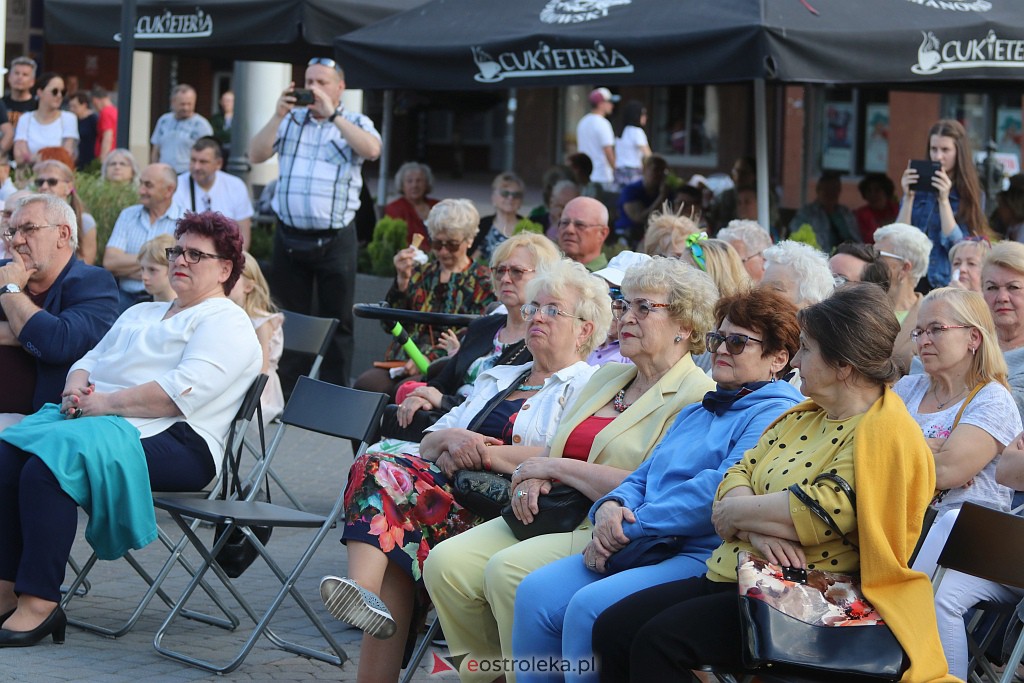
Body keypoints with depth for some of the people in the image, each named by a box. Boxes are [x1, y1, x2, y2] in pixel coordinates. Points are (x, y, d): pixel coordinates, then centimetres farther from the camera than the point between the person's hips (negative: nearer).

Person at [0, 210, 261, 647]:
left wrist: (105, 402, -13)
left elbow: (183, 391, -14)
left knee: (47, 465, -32)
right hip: (92, 415, 8)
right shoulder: (141, 314, 31)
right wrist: (76, 387, 2)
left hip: (171, 441, -8)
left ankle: (39, 603, -30)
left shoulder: (226, 324, 2)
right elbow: (91, 360, 27)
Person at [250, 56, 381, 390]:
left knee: (337, 321, 3)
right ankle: (286, 393, 16)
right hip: (290, 236, 3)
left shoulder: (355, 123, 4)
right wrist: (278, 115, -8)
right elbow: (256, 155, 2)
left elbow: (372, 150, -18)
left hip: (335, 240, -3)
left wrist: (331, 114, -18)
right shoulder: (290, 120, 11)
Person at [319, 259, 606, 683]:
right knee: (378, 469, -27)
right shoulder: (496, 378, 32)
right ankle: (365, 592, -40)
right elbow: (428, 444, 24)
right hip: (454, 492, 6)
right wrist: (452, 439, 0)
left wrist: (478, 453, -8)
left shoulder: (588, 386, 10)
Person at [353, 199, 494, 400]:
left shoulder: (483, 281, 7)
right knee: (365, 385, -28)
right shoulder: (421, 273, 19)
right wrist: (402, 280, -4)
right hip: (402, 361, 4)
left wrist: (430, 358, -17)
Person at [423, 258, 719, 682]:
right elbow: (554, 451, 23)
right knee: (447, 563, -14)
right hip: (554, 516, 8)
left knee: (508, 570, -30)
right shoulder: (608, 376, 21)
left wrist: (557, 467, -10)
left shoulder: (696, 397, -6)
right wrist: (532, 476, -3)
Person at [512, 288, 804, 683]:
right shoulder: (694, 414, 28)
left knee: (589, 606, -30)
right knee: (537, 592, -14)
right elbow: (642, 478, 25)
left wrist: (630, 529, -14)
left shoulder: (775, 414, -4)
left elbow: (721, 489, -17)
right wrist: (611, 507, 0)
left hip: (705, 556, -8)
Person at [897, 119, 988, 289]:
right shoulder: (918, 189, 7)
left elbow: (957, 247, -8)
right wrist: (908, 197, -9)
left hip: (948, 281, -2)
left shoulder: (970, 195, 1)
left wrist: (944, 199, -13)